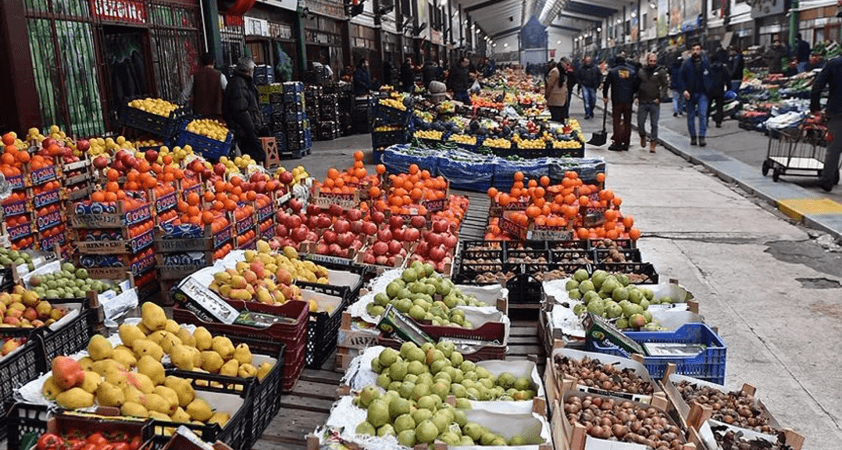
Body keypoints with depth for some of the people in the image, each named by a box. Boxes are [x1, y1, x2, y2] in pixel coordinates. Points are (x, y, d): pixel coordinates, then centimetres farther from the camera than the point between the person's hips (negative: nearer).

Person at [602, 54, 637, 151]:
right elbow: (635, 86, 11)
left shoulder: (612, 71, -2)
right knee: (627, 122, 9)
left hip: (617, 100, -3)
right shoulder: (632, 72, 9)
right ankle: (626, 143, 10)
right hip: (628, 100, 3)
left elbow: (606, 85, 1)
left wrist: (605, 96, 13)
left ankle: (617, 144, -3)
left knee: (617, 122, 0)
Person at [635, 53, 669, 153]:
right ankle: (643, 137, 33)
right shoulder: (641, 72, 8)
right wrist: (637, 97, 4)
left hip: (655, 103, -2)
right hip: (642, 103, 2)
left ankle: (653, 144, 8)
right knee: (640, 123, 5)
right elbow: (637, 86, 16)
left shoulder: (661, 71, 1)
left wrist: (659, 97, -9)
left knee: (654, 124, 0)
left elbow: (665, 85, 1)